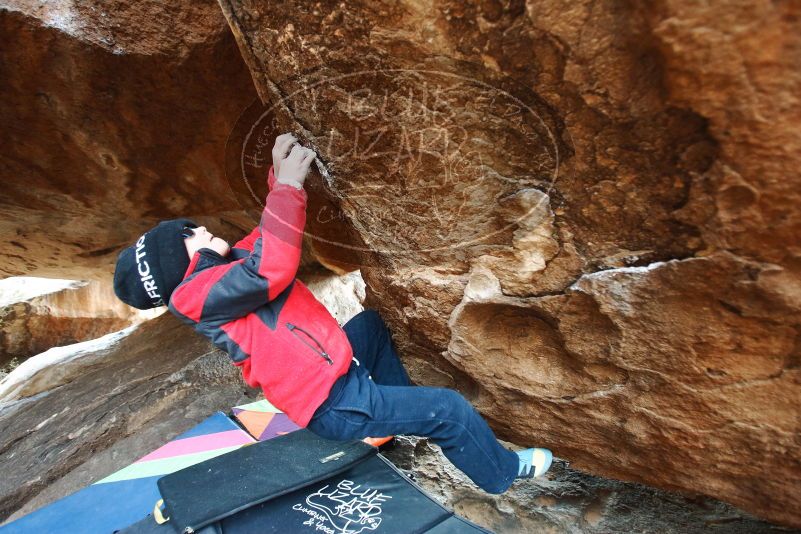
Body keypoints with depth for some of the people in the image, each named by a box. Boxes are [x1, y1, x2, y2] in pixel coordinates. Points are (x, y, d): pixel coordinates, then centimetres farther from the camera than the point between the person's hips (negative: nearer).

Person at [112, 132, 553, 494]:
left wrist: (281, 176, -1)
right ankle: (502, 473, 26)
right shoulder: (197, 294, -18)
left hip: (332, 374, 10)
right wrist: (288, 185, -28)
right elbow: (271, 269, -34)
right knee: (450, 409, -5)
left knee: (370, 322, 32)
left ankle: (403, 409, 33)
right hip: (335, 405, -10)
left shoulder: (224, 264, 9)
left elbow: (270, 237, 13)